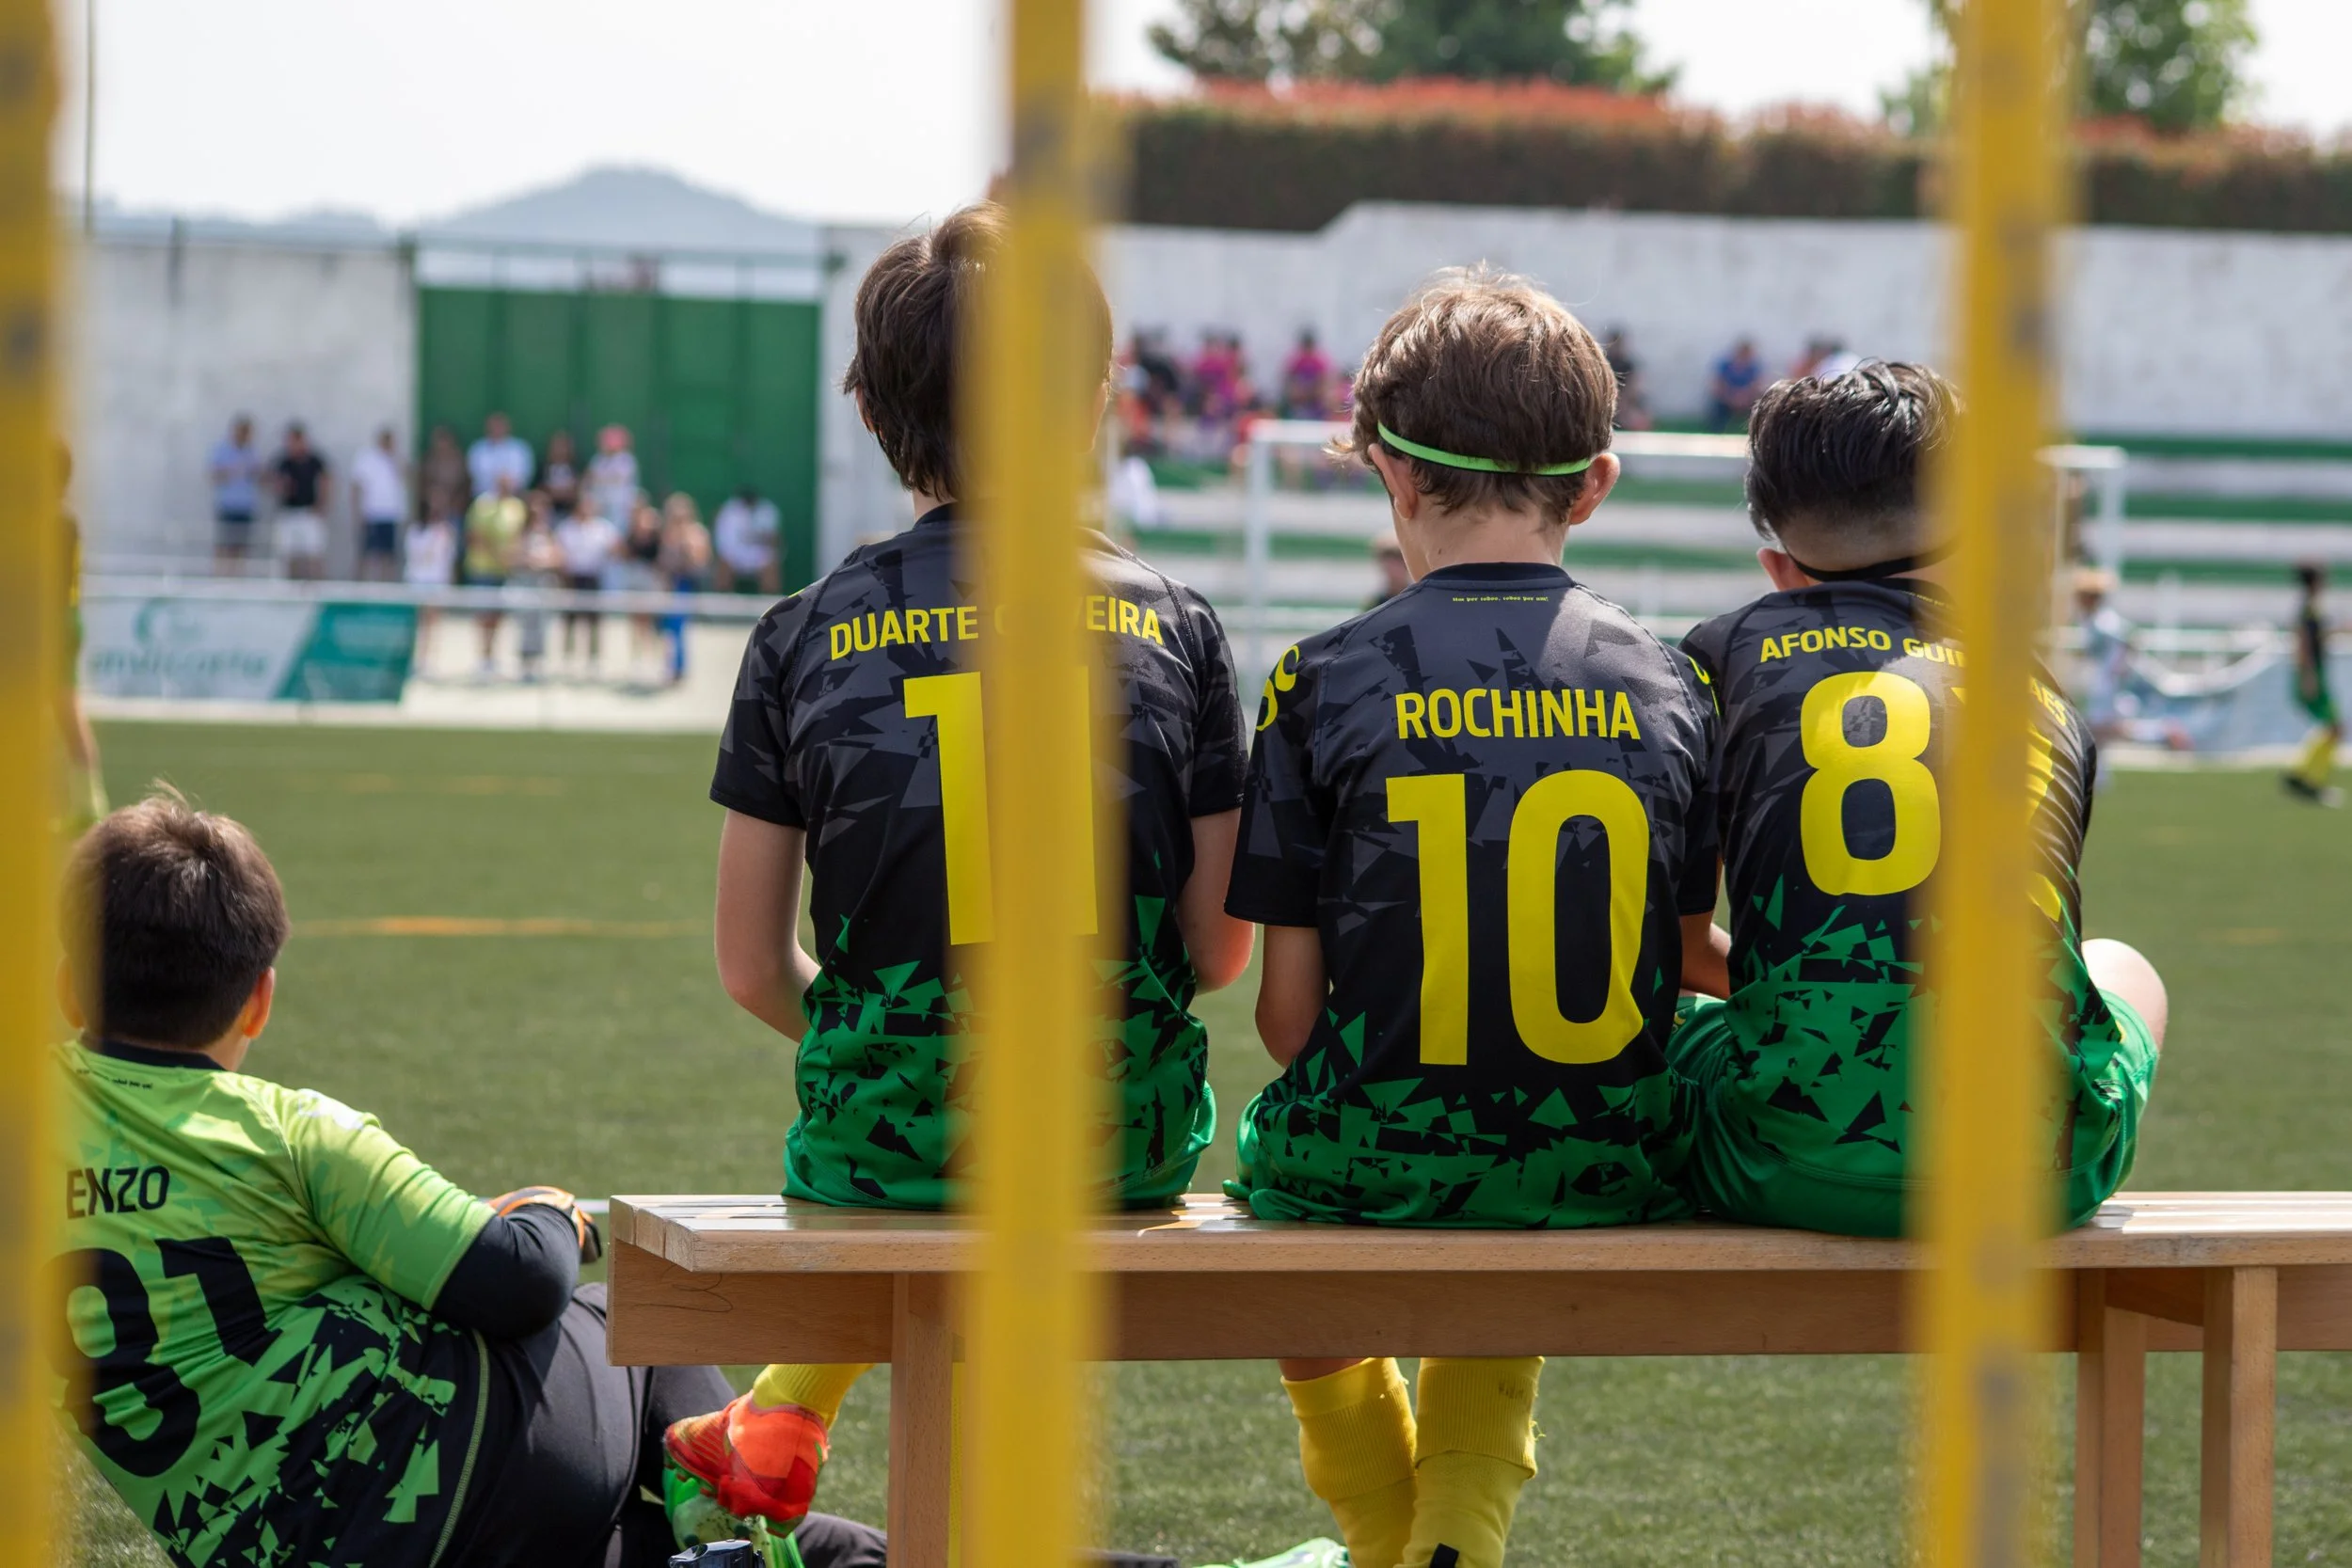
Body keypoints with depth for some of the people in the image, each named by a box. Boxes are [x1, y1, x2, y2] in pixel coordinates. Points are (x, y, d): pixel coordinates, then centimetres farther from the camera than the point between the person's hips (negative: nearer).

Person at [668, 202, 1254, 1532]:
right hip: (1128, 1141, 0)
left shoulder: (807, 636, -2)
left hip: (887, 1133, 0)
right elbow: (1223, 946, 0)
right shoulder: (1177, 625, -1)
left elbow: (753, 965, -1)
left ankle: (781, 1427, 41)